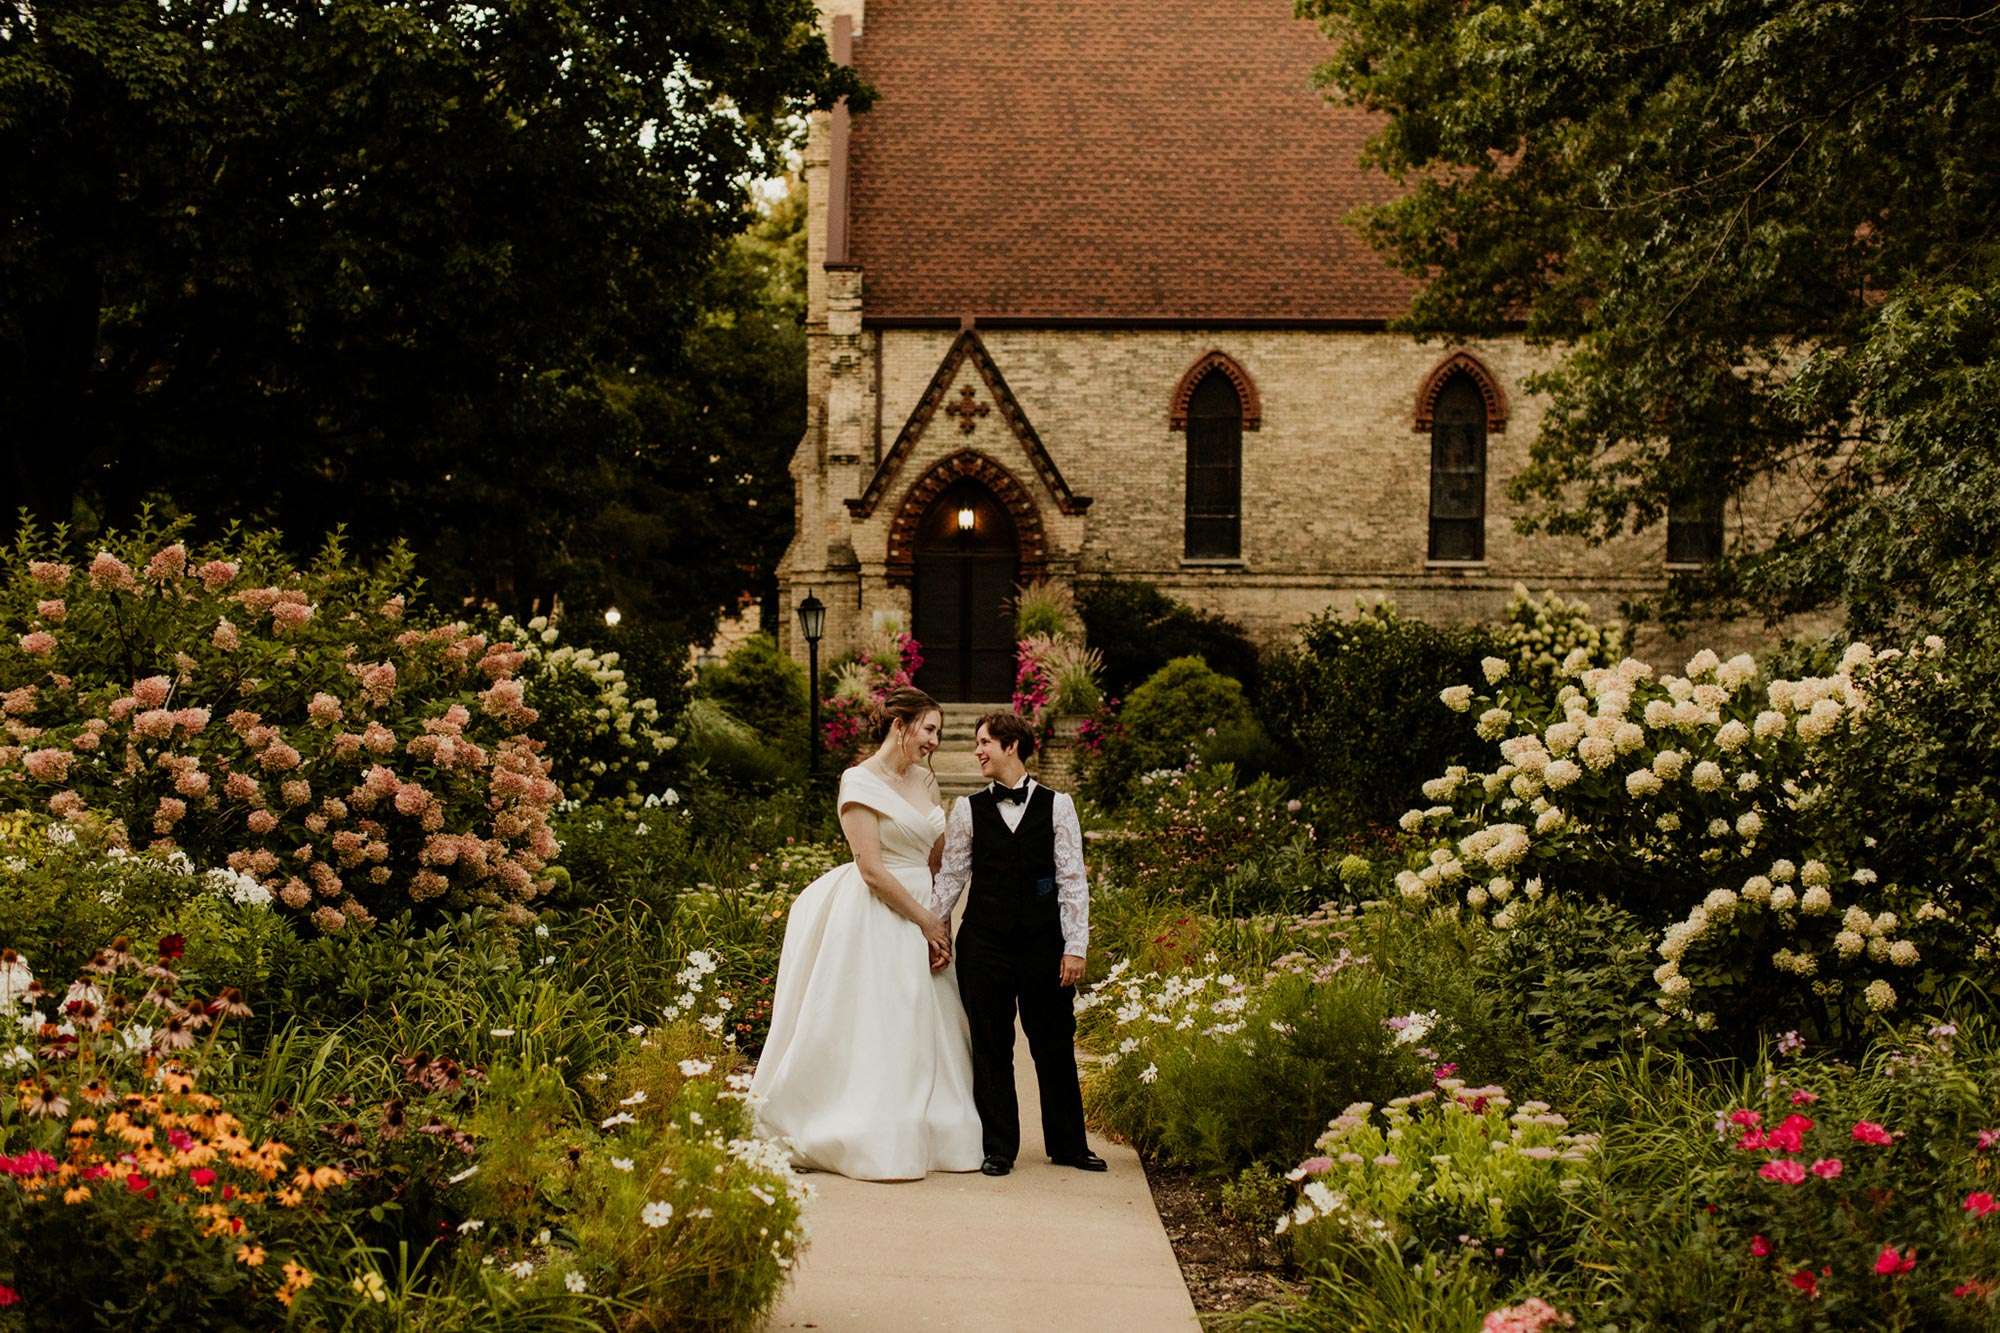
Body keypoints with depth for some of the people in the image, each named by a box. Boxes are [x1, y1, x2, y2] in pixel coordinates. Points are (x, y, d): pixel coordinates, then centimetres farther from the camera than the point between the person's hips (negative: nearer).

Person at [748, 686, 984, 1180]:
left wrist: (943, 925, 0)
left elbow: (937, 860, 13)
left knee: (930, 1032, 7)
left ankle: (934, 1138, 13)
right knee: (876, 1028, -4)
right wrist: (925, 921, -11)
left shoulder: (924, 781, 12)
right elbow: (871, 868, -14)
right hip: (876, 921, -7)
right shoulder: (860, 782, -9)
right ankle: (876, 1146, 2)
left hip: (924, 918, 7)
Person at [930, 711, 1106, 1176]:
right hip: (984, 943, 1)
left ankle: (1067, 1144, 21)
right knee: (990, 1048, 5)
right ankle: (998, 1148, 16)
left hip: (1044, 945, -1)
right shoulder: (968, 810, 4)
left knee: (1055, 1045, 8)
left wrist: (1075, 946, -6)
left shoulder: (1057, 805, 1)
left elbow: (1072, 880, -1)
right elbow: (950, 877, 7)